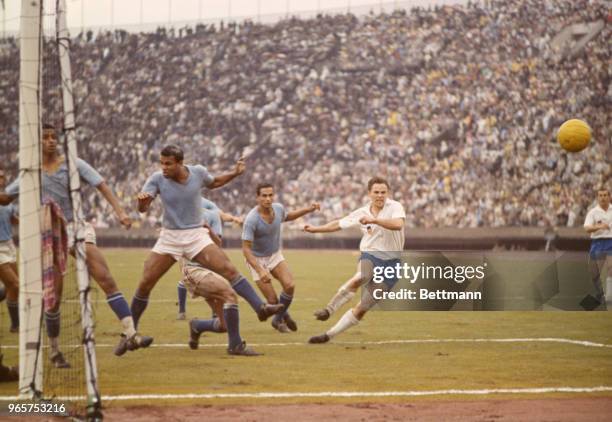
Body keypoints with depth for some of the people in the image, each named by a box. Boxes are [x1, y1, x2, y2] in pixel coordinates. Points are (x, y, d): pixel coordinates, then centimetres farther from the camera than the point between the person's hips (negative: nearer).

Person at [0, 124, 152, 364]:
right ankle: (54, 350, 16)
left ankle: (130, 333, -24)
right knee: (54, 296, -1)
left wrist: (119, 211, -19)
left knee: (106, 279, -17)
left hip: (79, 227, 0)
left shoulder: (73, 164, 3)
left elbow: (102, 186, -5)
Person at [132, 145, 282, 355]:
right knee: (145, 284, -4)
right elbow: (143, 208, -19)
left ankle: (260, 307, -18)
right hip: (169, 238, 0)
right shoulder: (157, 179, -12)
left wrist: (235, 173, 5)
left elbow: (213, 183, 17)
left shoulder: (198, 172, -7)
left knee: (228, 269, -17)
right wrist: (142, 200, -42)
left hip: (196, 236, 0)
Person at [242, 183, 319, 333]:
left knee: (290, 285, -17)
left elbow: (287, 216, 16)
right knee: (273, 300, -10)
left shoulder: (278, 208, -11)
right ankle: (280, 319, 25)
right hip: (257, 260, -5)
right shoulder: (251, 220, -30)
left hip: (275, 255, 5)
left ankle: (279, 318, 9)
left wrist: (308, 209, 5)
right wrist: (260, 271, -38)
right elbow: (246, 248, -29)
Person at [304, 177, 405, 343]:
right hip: (369, 256, 2)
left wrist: (374, 220, -35)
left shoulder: (395, 207, -6)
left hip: (390, 262, -2)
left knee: (362, 308, -6)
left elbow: (398, 224, -28)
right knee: (361, 278, -38)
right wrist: (316, 229, 18)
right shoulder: (362, 213, 5)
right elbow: (338, 224, 19)